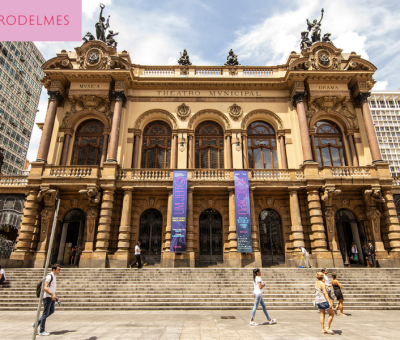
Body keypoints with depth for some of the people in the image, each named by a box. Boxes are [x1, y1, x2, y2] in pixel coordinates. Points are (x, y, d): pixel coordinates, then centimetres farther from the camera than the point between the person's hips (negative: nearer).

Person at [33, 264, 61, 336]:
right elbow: (45, 288, -24)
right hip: (47, 297, -10)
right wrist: (51, 294, -29)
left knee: (51, 311, 14)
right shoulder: (49, 276, -16)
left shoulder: (54, 277, 14)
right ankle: (42, 331, 10)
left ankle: (37, 323, 25)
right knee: (45, 313, -1)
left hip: (52, 297, 10)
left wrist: (56, 296, 19)